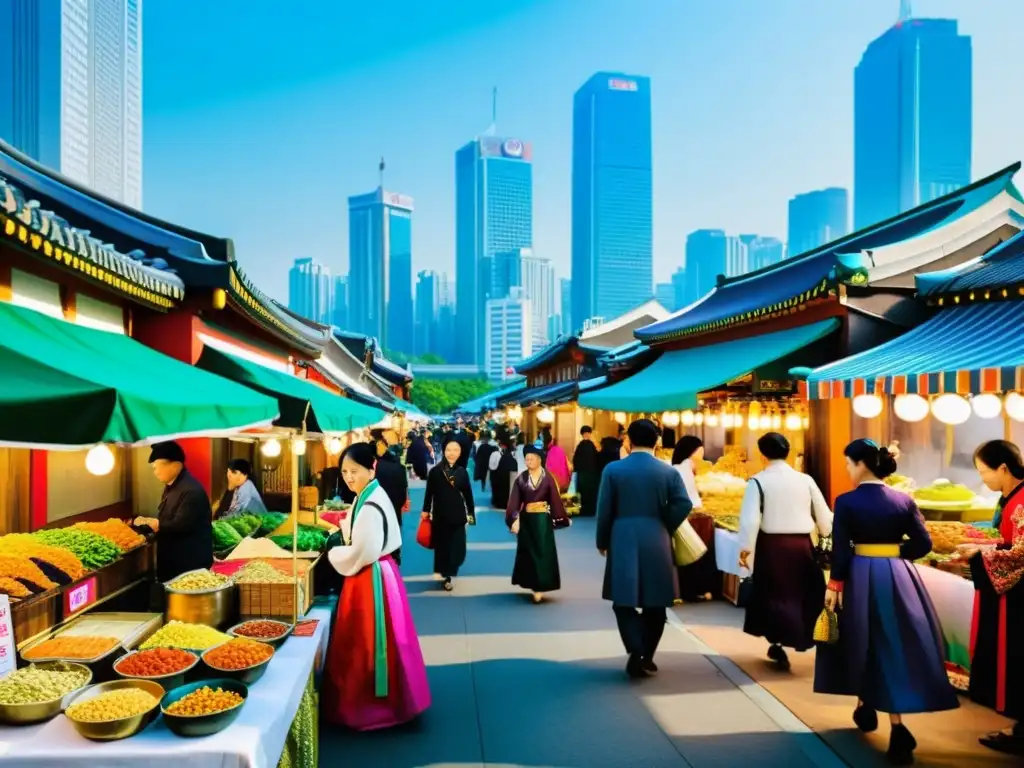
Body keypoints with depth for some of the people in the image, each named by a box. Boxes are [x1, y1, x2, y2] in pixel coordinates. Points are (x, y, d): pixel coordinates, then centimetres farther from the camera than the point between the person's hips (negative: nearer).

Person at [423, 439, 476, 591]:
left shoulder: (462, 472, -1)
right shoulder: (435, 471, -7)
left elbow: (468, 494, 4)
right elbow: (429, 492, -1)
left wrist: (471, 513, 6)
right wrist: (426, 510, -1)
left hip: (457, 515, 1)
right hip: (440, 514, -1)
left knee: (457, 547, -1)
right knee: (441, 545, 9)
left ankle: (448, 574, 16)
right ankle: (447, 575, 27)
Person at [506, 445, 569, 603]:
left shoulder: (547, 478, -4)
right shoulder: (521, 479, -2)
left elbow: (555, 499, -2)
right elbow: (514, 502, -7)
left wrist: (563, 518, -2)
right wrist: (514, 520, -18)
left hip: (543, 519, -2)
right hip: (526, 519, 2)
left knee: (543, 552, -3)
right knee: (528, 553, 9)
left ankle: (539, 587, 1)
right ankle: (533, 585, 23)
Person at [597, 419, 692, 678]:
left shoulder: (613, 469, -2)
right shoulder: (669, 471, 0)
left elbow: (604, 510, -1)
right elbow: (684, 505, -10)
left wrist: (603, 541, 11)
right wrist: (665, 528, 5)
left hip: (623, 542, -1)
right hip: (657, 544, 1)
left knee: (624, 600, 6)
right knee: (654, 603, 13)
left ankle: (636, 651, -12)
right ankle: (647, 657, 19)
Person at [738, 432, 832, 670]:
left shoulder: (758, 481, -8)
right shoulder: (805, 480, 1)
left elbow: (750, 517, -14)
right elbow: (823, 515, 8)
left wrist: (745, 547, -6)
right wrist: (829, 536, 27)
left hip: (771, 545, -3)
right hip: (801, 544, 3)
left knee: (773, 593, 10)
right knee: (801, 593, 19)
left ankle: (778, 644, 7)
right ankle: (799, 638, 25)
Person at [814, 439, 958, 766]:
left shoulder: (847, 502, -11)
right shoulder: (904, 500, 0)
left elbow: (841, 550, -11)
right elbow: (923, 544, 1)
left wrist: (835, 585, -4)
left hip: (860, 577, -3)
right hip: (898, 577, 3)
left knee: (861, 642, 16)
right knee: (898, 646, 7)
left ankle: (865, 709, 31)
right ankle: (897, 728, 0)